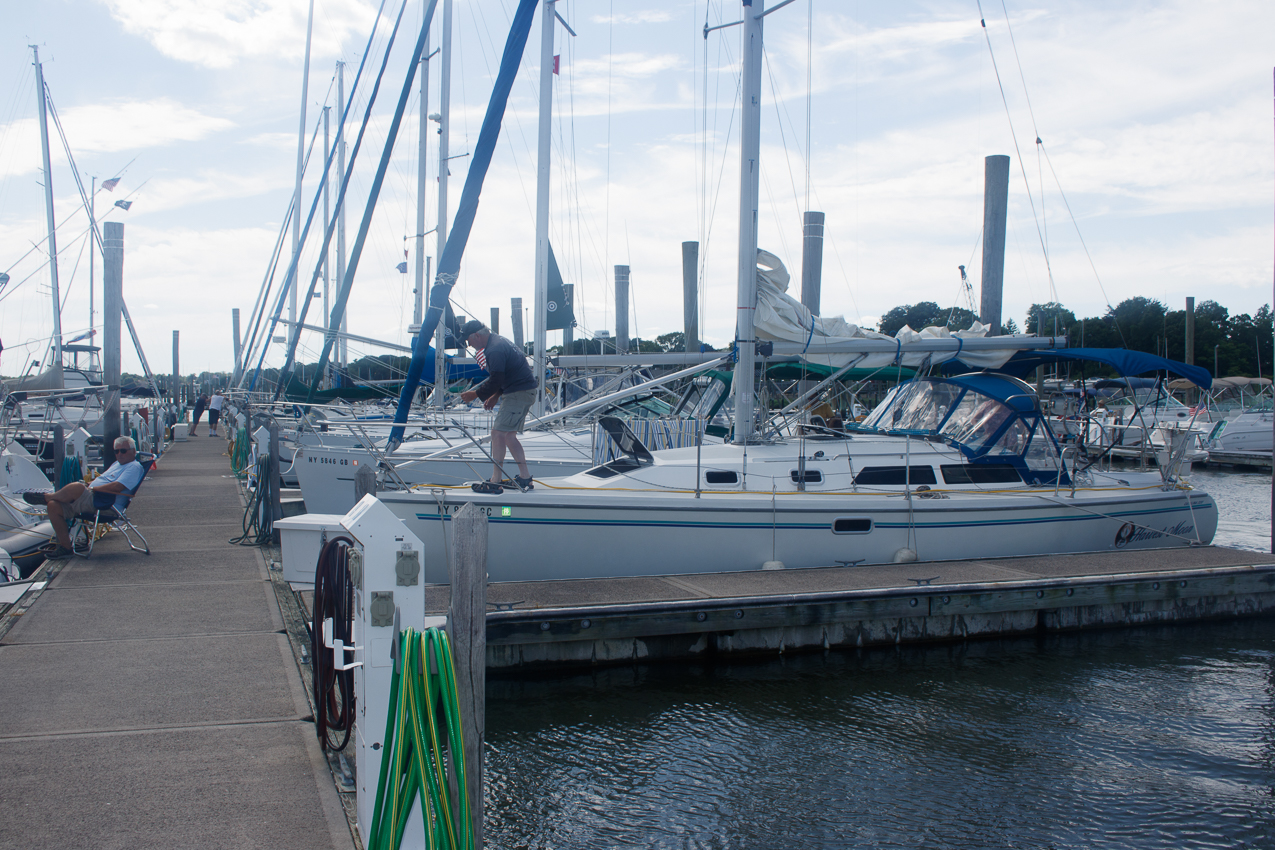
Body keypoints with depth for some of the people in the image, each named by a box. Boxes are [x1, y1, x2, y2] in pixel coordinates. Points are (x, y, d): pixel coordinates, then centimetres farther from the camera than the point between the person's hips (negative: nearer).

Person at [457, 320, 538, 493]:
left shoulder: (494, 350, -19)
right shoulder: (498, 341, 16)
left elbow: (496, 380, -21)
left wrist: (475, 394, -10)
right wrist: (495, 396, 19)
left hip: (519, 393, -11)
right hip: (524, 392, 11)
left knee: (498, 433, -11)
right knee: (508, 435, 15)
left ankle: (495, 482, -10)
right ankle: (525, 477, 17)